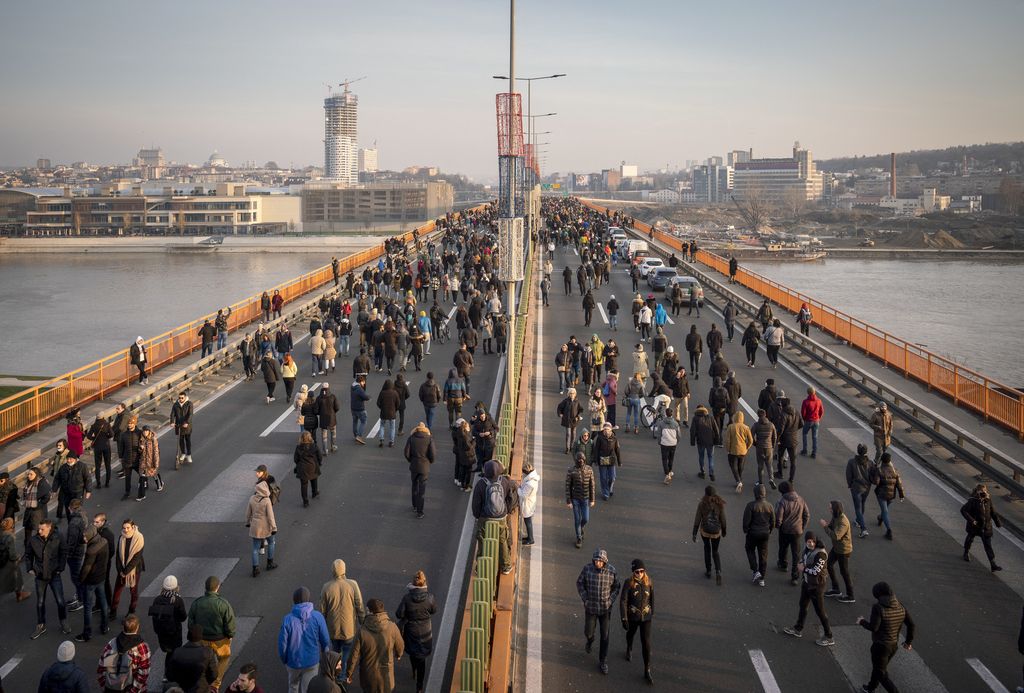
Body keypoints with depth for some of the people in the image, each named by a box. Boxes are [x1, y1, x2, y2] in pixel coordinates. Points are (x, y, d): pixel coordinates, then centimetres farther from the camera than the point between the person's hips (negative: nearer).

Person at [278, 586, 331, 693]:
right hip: (312, 662, 0)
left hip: (293, 662, 0)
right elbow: (325, 641, -8)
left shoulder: (288, 619, -18)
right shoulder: (317, 617, -16)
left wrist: (284, 660, 7)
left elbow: (282, 644, -12)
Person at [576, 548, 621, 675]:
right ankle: (590, 640, 46)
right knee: (588, 632, 7)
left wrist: (610, 601, -8)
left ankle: (602, 662, 21)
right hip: (591, 607, 0)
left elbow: (616, 587, 1)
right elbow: (580, 583, -1)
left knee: (604, 635, 5)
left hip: (605, 608, 0)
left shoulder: (612, 571, -16)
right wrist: (585, 599, -8)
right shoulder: (587, 568, -16)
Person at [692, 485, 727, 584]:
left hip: (704, 531, -1)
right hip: (716, 531, 1)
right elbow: (723, 520, -4)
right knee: (715, 551, 17)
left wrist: (694, 534, -1)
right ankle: (718, 571, -4)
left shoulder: (702, 504, -14)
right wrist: (724, 532, 13)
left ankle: (708, 571, 30)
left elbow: (697, 520, -10)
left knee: (707, 549, 24)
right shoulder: (719, 504, -11)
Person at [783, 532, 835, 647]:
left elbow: (815, 571, -28)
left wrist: (803, 568, -13)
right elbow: (803, 559, 17)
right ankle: (798, 630, 40)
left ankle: (828, 638, 11)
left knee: (820, 611, 0)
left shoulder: (821, 554, -26)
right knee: (803, 606, 22)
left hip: (817, 586, -9)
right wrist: (801, 565, -6)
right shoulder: (807, 550, -1)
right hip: (807, 582, 9)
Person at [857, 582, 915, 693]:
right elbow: (911, 624, -1)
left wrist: (862, 622, -5)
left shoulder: (878, 607, -23)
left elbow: (873, 627, -25)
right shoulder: (900, 607, -4)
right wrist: (909, 641, 13)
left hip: (881, 646, -7)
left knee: (882, 675, 10)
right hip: (894, 645, 8)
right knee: (878, 666, 30)